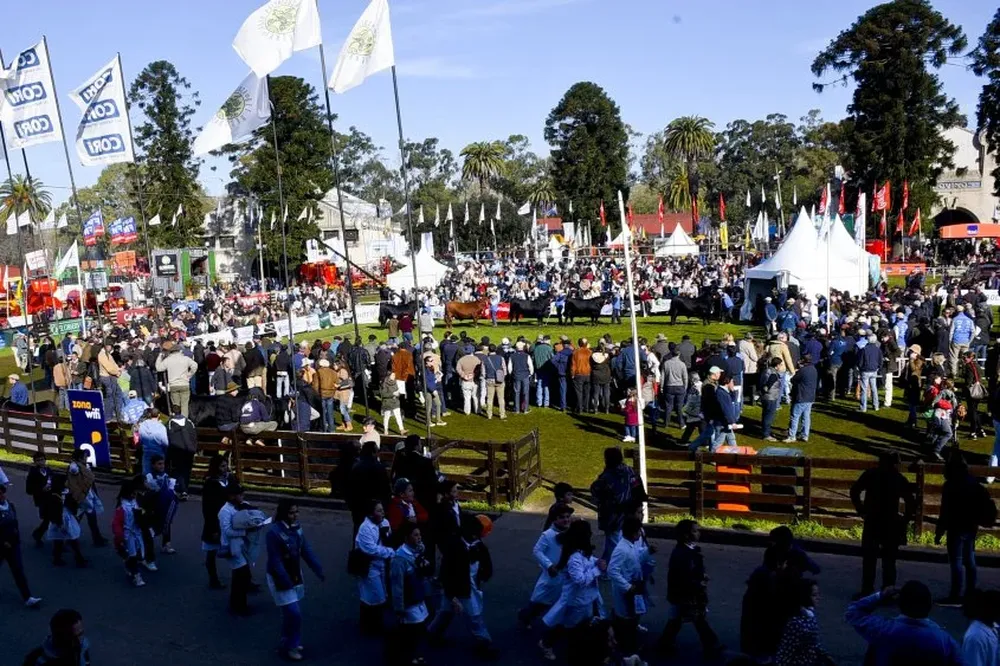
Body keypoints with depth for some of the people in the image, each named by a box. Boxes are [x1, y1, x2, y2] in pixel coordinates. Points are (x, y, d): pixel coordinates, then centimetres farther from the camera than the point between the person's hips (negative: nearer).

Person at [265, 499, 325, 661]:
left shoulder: (297, 528, -3)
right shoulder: (274, 532, -24)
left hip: (295, 575, 6)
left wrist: (319, 570, -6)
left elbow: (306, 551, 0)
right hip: (280, 578, -6)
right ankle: (288, 646, 12)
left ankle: (290, 643, 33)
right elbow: (275, 561, -23)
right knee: (293, 613, -7)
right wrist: (286, 583, -25)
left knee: (291, 612, 15)